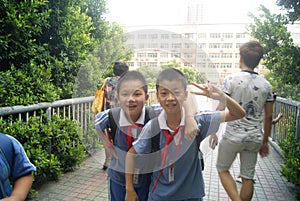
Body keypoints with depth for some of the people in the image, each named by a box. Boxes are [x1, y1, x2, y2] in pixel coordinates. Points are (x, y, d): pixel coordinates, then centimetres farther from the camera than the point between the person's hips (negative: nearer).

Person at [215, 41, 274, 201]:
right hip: (255, 139, 5)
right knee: (248, 177, 15)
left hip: (233, 136, -4)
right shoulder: (266, 85, 3)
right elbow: (268, 116, 6)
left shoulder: (231, 80, -11)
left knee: (222, 169, 16)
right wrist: (265, 142, 15)